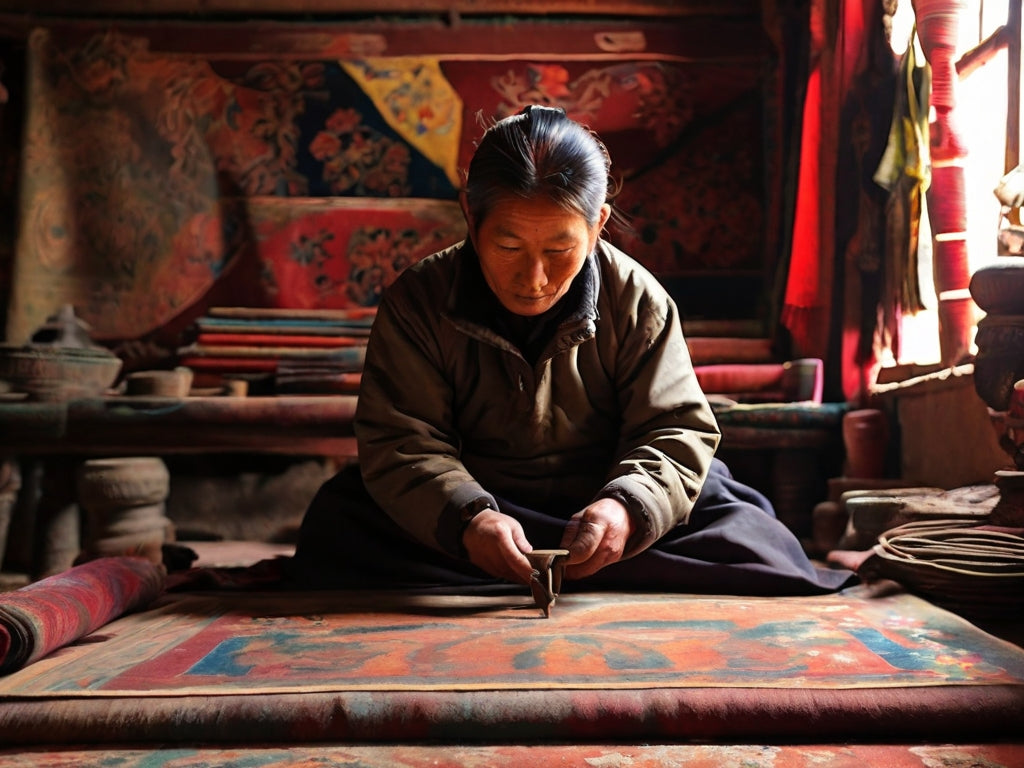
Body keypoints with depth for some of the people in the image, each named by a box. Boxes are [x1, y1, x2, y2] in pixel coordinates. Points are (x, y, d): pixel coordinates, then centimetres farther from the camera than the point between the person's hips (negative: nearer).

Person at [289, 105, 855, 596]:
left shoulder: (638, 300, -5)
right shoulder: (417, 301, -7)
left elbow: (678, 430, -5)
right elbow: (402, 441, -13)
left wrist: (627, 508, -27)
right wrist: (467, 518, -33)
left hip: (598, 508, 1)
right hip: (481, 503, 0)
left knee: (748, 539, -23)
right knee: (338, 521, -27)